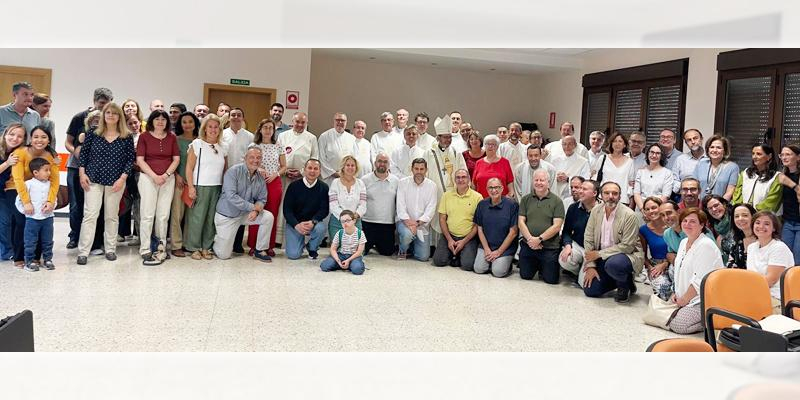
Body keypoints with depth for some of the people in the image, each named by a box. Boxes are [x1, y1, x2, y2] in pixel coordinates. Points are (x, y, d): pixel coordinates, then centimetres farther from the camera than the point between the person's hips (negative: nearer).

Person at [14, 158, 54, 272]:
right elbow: (19, 199, -2)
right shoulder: (28, 184, -7)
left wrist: (51, 206, -6)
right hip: (32, 218, -3)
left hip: (47, 217, 3)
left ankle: (48, 259, 21)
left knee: (47, 241, 11)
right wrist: (25, 210, -6)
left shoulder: (50, 184, 4)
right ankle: (29, 261, 9)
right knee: (31, 242, 2)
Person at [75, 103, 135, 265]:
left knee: (111, 216, 9)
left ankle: (110, 249, 20)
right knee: (90, 214, -4)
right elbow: (83, 153, 5)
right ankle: (83, 252, -1)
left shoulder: (127, 137, 0)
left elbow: (131, 159, -1)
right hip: (93, 179, 0)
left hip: (116, 182, 0)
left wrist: (122, 178, -9)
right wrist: (82, 174, -2)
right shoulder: (93, 133, 2)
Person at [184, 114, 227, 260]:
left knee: (211, 219, 5)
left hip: (217, 188, 4)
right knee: (197, 218, -2)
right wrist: (191, 187, -12)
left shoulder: (222, 148, 13)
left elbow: (225, 169, 17)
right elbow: (189, 168, -5)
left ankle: (206, 247, 14)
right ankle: (194, 248, 8)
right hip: (200, 187, -4)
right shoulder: (197, 144, -1)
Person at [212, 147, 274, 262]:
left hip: (245, 214, 5)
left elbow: (262, 199, 3)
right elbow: (231, 196, -27)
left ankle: (260, 251, -3)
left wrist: (256, 211, -20)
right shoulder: (234, 171, -17)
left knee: (269, 217, -17)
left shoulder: (260, 178, -1)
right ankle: (217, 239, 33)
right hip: (227, 215, -5)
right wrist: (252, 207, -26)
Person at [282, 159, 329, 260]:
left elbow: (324, 210, -7)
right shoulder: (294, 186, -5)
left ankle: (312, 248, 0)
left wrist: (313, 222, -26)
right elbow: (286, 209, -8)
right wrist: (296, 225, -24)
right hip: (294, 224, -1)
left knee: (321, 228, -34)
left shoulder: (323, 188, -3)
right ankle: (301, 243, 22)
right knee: (293, 254, -17)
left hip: (313, 223, 1)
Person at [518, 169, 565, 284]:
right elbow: (521, 222, 1)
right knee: (525, 276, 7)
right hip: (528, 245, 2)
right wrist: (530, 239, -14)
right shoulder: (526, 199, 7)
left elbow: (557, 226, -10)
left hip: (550, 247, -2)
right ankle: (537, 266, 38)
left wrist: (539, 239, -17)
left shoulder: (557, 201, -3)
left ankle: (542, 267, 32)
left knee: (551, 279, 0)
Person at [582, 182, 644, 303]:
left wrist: (599, 254, -20)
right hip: (602, 258, 5)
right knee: (589, 290, -4)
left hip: (628, 255, -5)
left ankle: (625, 285, -3)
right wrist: (590, 266, -8)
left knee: (612, 264, -38)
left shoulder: (629, 215, -18)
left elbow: (627, 246, -20)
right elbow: (588, 240, -1)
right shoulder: (595, 211, -2)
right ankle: (620, 279, 22)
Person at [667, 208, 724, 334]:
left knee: (677, 325, -21)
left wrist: (684, 300, -13)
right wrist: (676, 293, 9)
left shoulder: (706, 245, -18)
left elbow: (700, 281, -21)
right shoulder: (684, 242, 13)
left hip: (704, 300, -10)